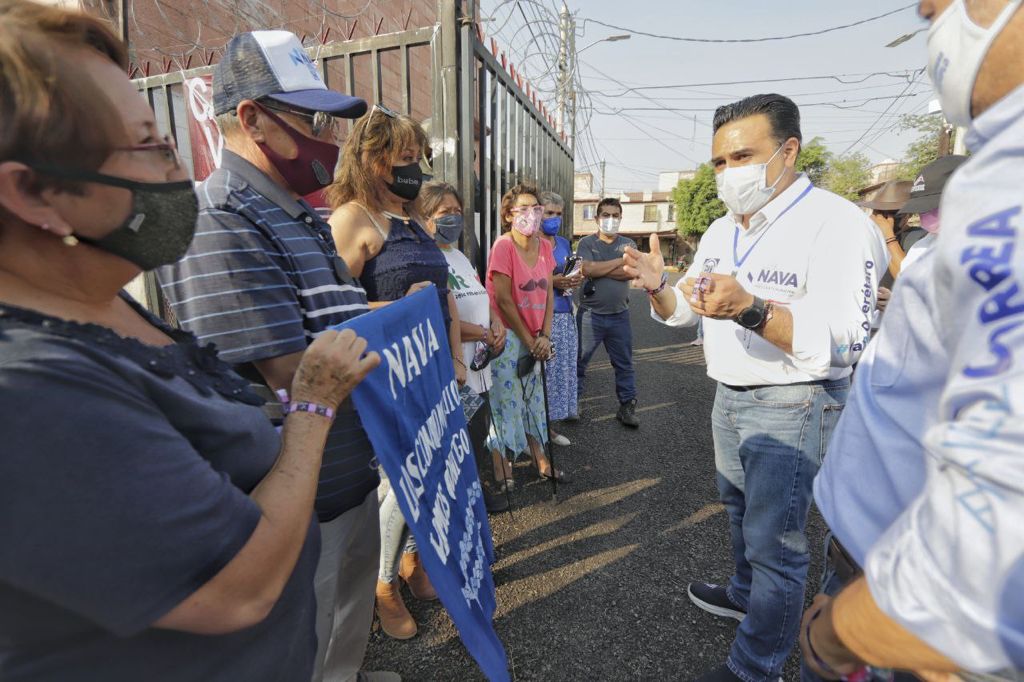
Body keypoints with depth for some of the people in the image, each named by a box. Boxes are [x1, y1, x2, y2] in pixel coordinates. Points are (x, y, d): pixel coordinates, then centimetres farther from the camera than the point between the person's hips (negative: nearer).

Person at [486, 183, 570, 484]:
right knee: (506, 400, 1)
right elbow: (503, 299, -16)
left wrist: (544, 336, -5)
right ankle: (501, 469, 18)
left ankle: (540, 460, 30)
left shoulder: (544, 246, 4)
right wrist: (529, 340, -11)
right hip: (507, 336, -6)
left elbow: (548, 293, 5)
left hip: (535, 338, 6)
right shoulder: (503, 246, -15)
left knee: (534, 397, 15)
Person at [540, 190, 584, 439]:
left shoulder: (564, 243, 16)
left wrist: (575, 280, 2)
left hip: (565, 314, 7)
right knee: (544, 369, -4)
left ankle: (563, 410, 25)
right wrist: (551, 282, -19)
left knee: (565, 366, 10)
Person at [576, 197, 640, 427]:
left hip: (619, 315, 3)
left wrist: (598, 269, -14)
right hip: (590, 314, -2)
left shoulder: (628, 244, 7)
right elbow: (587, 270, -19)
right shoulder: (586, 243, 0)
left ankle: (627, 406, 23)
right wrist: (619, 260, -12)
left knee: (624, 364, 10)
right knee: (578, 360, 7)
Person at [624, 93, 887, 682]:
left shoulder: (836, 223, -17)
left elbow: (843, 342, -26)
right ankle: (746, 595, 47)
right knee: (742, 510, 24)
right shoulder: (721, 231, 7)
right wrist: (659, 287, -11)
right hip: (729, 397, 8)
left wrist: (751, 310, -41)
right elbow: (682, 311, 11)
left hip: (791, 408, -7)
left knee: (774, 540, 2)